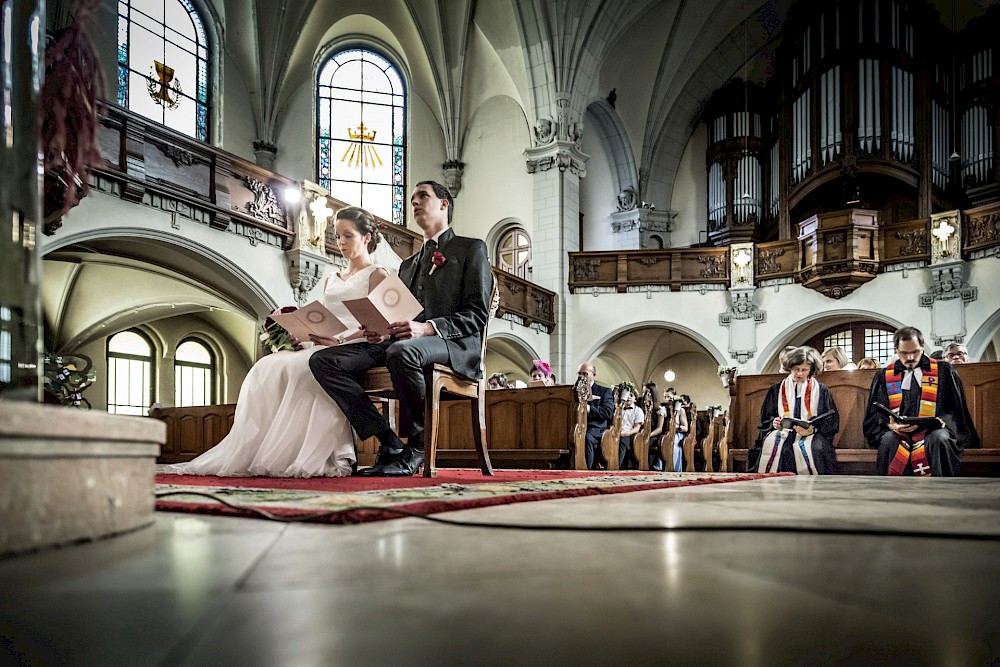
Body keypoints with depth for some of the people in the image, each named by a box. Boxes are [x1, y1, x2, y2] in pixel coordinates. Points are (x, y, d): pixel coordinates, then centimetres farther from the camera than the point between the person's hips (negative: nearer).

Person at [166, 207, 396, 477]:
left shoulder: (377, 275, 9)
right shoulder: (330, 281, 30)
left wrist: (341, 340, -21)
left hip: (356, 349, -7)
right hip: (322, 348, 7)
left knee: (294, 368, -34)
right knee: (266, 368, -20)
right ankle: (252, 454, -30)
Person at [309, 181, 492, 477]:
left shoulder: (472, 249, 11)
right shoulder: (408, 263, 32)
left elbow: (477, 314, -2)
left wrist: (428, 328, -19)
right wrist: (381, 332, 1)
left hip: (453, 345, -7)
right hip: (399, 343, 7)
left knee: (401, 351, -41)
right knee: (323, 360, -15)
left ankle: (416, 448, -20)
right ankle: (388, 444, -18)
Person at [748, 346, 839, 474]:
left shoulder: (821, 390, 13)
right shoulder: (776, 390, 18)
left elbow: (832, 422, 6)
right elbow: (765, 419, 18)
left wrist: (812, 429, -13)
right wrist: (774, 423, -6)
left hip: (811, 436, -1)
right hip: (782, 433, 1)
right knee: (772, 447, -34)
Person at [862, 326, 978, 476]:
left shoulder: (942, 371, 12)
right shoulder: (884, 376, 12)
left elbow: (955, 408, 11)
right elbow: (875, 413, 9)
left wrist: (943, 421, -12)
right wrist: (889, 424, -13)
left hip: (932, 432, 0)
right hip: (897, 433, 0)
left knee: (939, 438, -35)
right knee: (888, 439, -34)